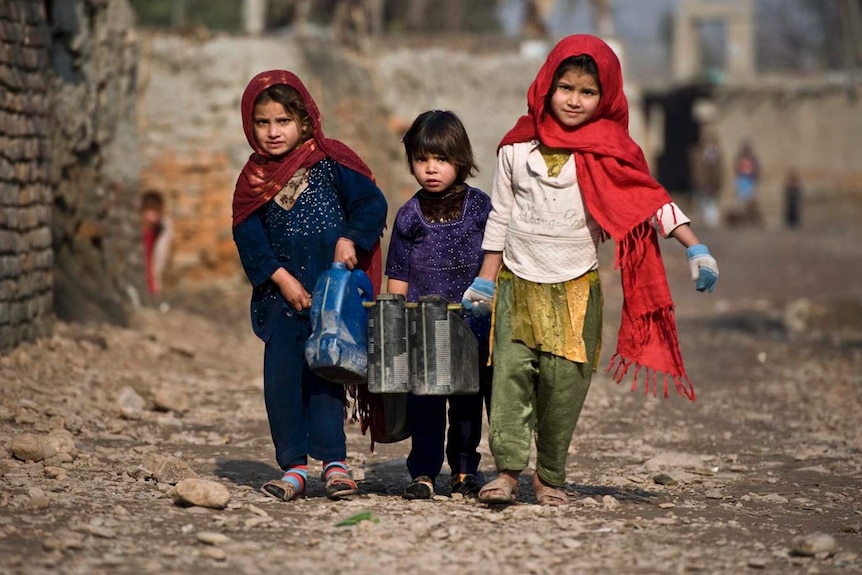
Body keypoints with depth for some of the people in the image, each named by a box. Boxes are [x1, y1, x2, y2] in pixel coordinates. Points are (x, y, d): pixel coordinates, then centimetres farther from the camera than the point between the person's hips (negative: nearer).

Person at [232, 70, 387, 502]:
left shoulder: (331, 162, -1)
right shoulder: (253, 179, 7)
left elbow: (372, 202, -1)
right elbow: (249, 239, 3)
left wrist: (349, 240, -16)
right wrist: (282, 279, -8)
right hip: (282, 293, 3)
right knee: (281, 376, 0)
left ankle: (333, 460, 1)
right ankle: (294, 466, 6)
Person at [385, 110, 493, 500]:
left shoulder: (480, 207, -1)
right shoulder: (409, 216, 2)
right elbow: (398, 277, 6)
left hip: (474, 325, 0)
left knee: (469, 400, 9)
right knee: (423, 400, -2)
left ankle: (464, 467, 23)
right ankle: (423, 472, 2)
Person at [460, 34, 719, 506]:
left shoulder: (608, 152, 0)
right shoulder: (517, 149, 5)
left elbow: (652, 201, -1)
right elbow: (500, 217, 11)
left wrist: (694, 247, -13)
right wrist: (485, 280, 10)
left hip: (576, 290, -1)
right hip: (518, 285, 1)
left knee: (564, 384, -2)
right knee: (510, 374, -9)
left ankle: (550, 477, 10)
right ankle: (508, 470, -8)